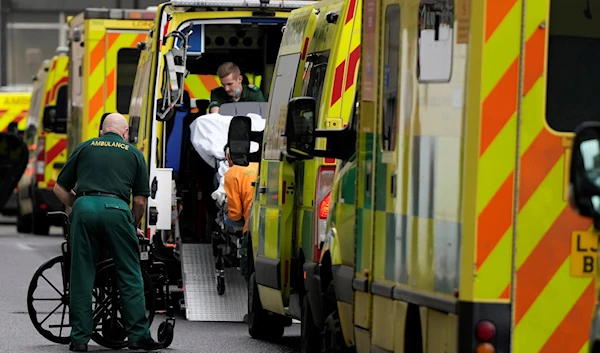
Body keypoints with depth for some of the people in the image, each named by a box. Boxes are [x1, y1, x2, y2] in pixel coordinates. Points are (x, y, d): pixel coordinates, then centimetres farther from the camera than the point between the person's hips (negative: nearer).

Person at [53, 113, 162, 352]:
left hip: (83, 207, 2)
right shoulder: (134, 153, 18)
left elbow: (60, 188, 18)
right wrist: (134, 227, 30)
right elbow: (140, 200, 14)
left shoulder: (85, 148, 21)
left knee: (81, 276, 7)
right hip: (116, 208, -1)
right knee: (130, 276, 6)